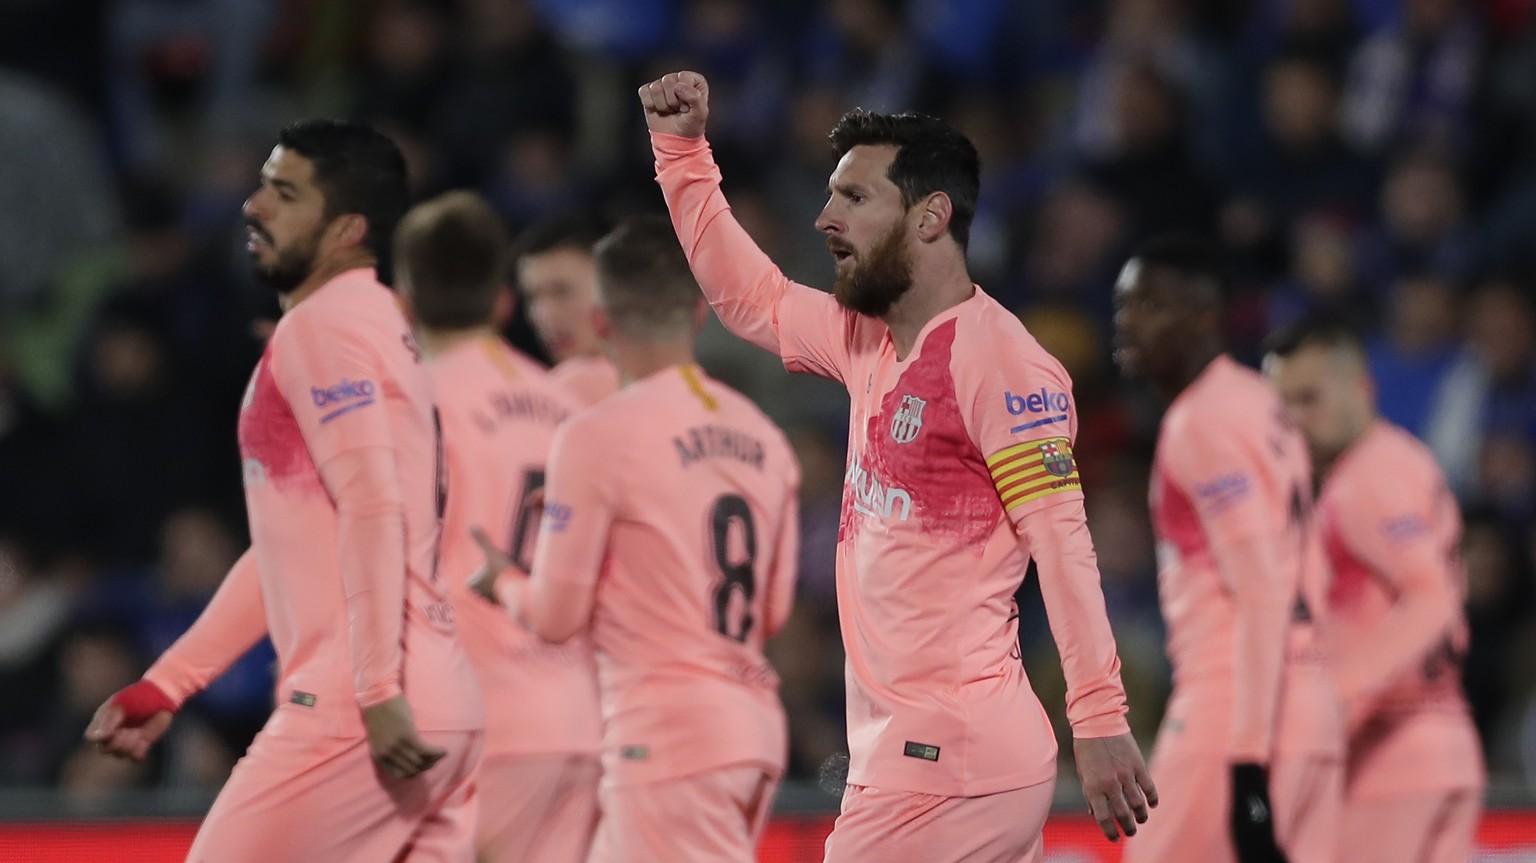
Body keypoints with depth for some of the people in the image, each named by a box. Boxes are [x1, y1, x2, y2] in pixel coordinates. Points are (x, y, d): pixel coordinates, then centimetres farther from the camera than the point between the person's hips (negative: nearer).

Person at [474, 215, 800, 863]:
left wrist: (503, 580, 16)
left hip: (666, 735, -7)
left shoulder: (598, 436, -10)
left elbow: (556, 615, -6)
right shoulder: (763, 437, 8)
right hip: (756, 726, 7)